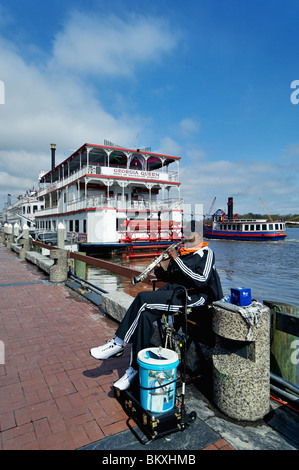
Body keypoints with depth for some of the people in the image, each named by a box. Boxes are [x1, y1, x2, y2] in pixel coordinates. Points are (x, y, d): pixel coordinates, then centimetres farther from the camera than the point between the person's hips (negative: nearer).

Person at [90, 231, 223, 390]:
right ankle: (135, 369, -9)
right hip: (172, 290, 7)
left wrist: (177, 259, -18)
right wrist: (159, 269, -1)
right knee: (145, 315, -22)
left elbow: (201, 281, -18)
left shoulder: (206, 253, -4)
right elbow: (169, 277, 22)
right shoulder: (181, 252, 17)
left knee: (143, 298, -24)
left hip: (193, 296, -7)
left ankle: (119, 343, -8)